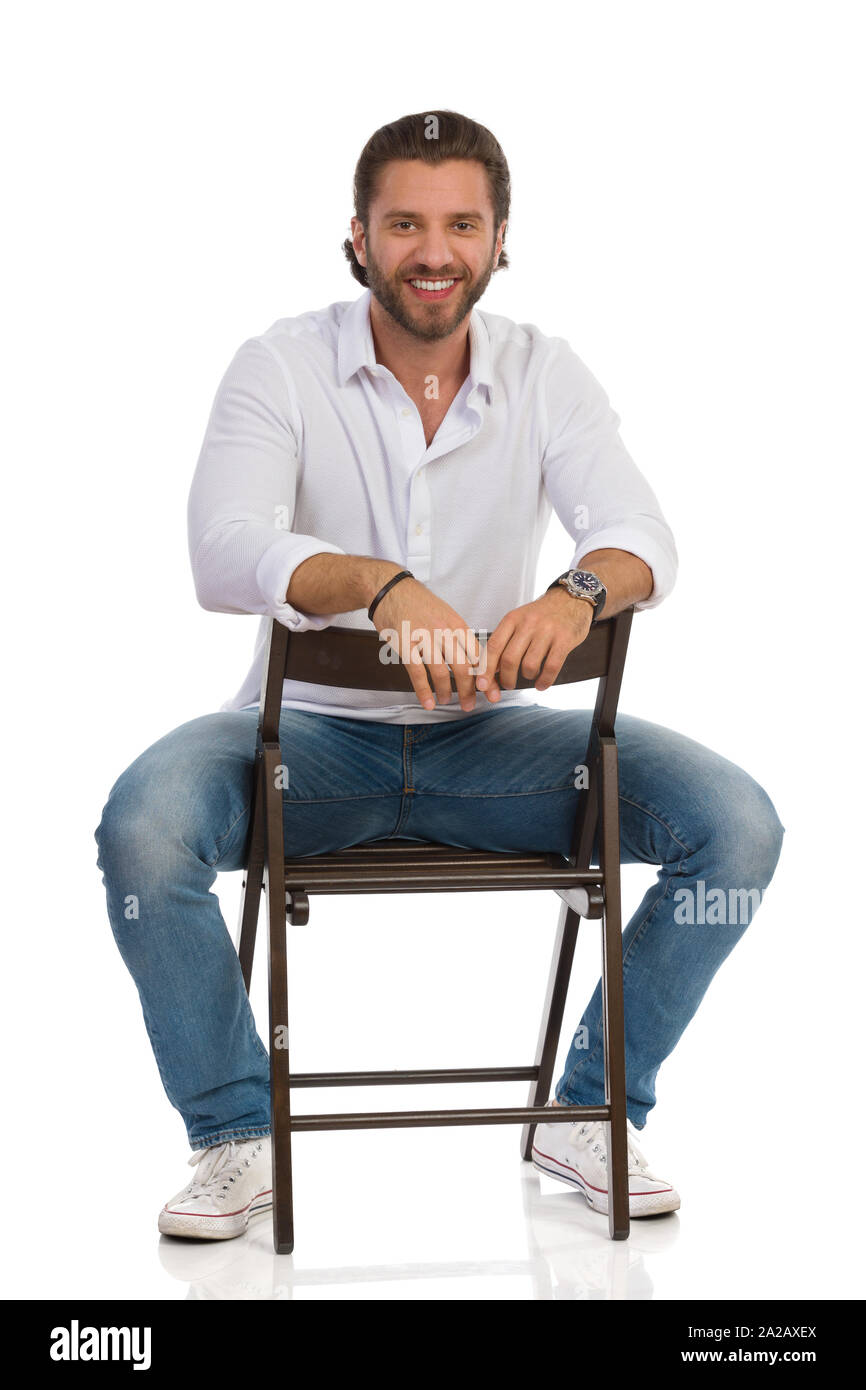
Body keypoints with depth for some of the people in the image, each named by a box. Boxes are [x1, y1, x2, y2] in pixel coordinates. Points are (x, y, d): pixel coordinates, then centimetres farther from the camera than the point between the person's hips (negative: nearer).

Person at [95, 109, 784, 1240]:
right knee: (143, 829, -32)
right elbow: (223, 554, -24)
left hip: (488, 734, 2)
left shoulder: (544, 374, 0)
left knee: (738, 826, -18)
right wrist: (383, 585, -43)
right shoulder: (282, 365, -8)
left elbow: (643, 539, -13)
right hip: (312, 729, -2)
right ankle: (236, 1134, -9)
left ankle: (590, 1112, 1)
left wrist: (579, 590, -39)